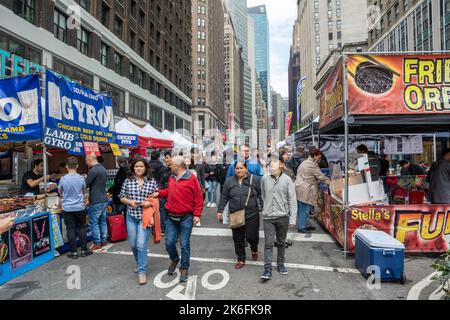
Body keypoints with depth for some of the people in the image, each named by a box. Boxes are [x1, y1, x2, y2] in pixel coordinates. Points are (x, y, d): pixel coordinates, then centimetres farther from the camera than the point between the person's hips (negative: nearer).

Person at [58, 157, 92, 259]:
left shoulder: (63, 179, -9)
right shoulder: (81, 178, -7)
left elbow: (59, 192, 9)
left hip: (67, 208, 0)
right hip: (79, 207, 1)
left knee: (71, 229, 6)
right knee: (82, 228, 11)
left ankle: (73, 252, 13)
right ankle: (84, 250, 17)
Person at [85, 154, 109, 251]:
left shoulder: (93, 171, -18)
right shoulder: (103, 169, 11)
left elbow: (85, 185, -14)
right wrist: (87, 178, 16)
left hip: (96, 201, -9)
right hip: (104, 199, 9)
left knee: (94, 223, 2)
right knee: (103, 221, 15)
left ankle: (97, 243, 7)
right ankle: (104, 240, 23)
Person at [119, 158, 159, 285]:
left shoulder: (152, 181, -3)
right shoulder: (128, 181, 2)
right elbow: (122, 197, 8)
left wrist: (150, 203, -16)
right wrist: (129, 202, -10)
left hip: (146, 217, -3)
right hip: (131, 216, 3)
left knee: (141, 245, -7)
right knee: (133, 244, 15)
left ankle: (142, 271, 8)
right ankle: (139, 262, 42)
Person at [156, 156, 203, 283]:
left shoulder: (191, 178, -12)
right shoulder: (172, 178, 7)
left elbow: (198, 198, -11)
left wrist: (197, 214, -13)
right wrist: (159, 193, 6)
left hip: (186, 218, -5)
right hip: (171, 217, 5)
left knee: (185, 245, 5)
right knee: (169, 243, 9)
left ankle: (184, 268, 23)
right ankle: (175, 260, 38)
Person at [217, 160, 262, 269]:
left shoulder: (255, 179, -3)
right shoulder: (229, 181, 4)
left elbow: (261, 195, 1)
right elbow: (224, 197, 8)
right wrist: (220, 210, 7)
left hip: (252, 214, -2)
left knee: (251, 236, -4)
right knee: (238, 239, 9)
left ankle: (254, 249, 32)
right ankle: (241, 259, 29)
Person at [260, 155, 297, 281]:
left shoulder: (287, 180, -8)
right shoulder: (265, 179, -3)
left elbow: (292, 200, -5)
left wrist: (292, 218, -8)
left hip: (283, 216, 0)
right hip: (268, 216, 0)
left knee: (281, 242, 16)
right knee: (269, 243, 0)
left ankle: (280, 264, 33)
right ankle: (267, 270, 7)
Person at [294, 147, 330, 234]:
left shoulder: (305, 162, 19)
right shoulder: (312, 165, -13)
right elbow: (321, 176, -10)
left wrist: (318, 182, 22)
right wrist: (330, 182, 1)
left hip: (299, 188, 10)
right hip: (304, 190, -10)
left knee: (302, 209, 15)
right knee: (304, 209, -2)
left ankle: (303, 225, 24)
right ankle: (301, 227, 5)